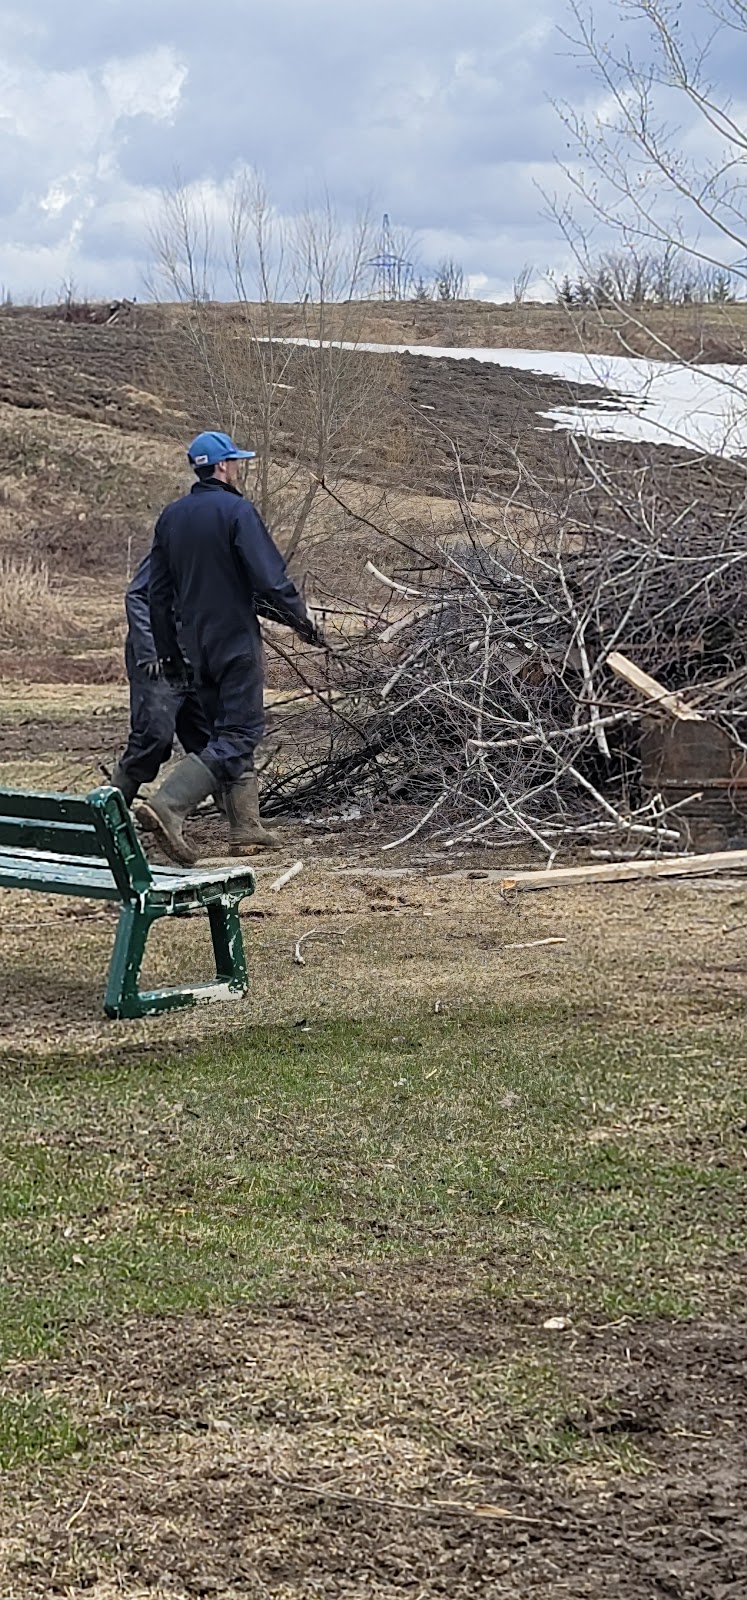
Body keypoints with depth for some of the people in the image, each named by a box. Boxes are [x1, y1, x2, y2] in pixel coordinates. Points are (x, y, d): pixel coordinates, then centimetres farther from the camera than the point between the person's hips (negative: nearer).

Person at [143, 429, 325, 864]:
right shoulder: (237, 511, -12)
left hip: (197, 645, 8)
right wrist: (304, 623, -4)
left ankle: (246, 827, 15)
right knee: (239, 734, -7)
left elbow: (158, 593, 13)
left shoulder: (171, 516, 10)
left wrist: (169, 654, 19)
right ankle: (170, 804, -23)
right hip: (237, 640, -8)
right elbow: (271, 579, -17)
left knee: (230, 731, 16)